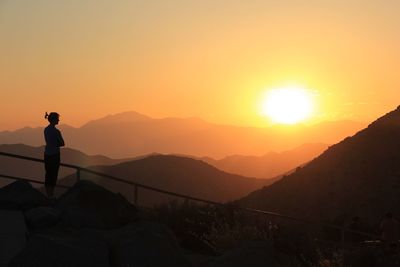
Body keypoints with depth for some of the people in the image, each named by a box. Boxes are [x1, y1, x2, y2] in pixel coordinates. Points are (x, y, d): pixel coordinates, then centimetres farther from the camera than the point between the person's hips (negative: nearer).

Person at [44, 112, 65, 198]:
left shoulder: (46, 129, 5)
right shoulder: (56, 131, -19)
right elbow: (62, 143, -10)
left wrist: (55, 145, 3)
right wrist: (57, 144, 5)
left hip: (47, 154, 8)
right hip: (54, 154, -8)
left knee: (48, 173, 14)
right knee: (54, 174, 2)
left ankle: (47, 193, 22)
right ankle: (51, 194, 7)